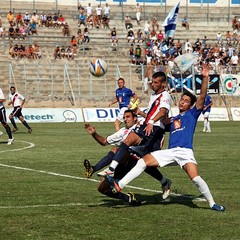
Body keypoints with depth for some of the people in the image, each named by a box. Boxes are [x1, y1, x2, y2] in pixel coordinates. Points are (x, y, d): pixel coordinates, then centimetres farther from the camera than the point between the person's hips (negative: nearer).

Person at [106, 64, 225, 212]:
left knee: (195, 178, -21)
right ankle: (119, 186, -13)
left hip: (185, 152, -5)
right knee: (144, 161, -8)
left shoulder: (192, 114, 12)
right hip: (170, 152, 5)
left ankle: (212, 203, -4)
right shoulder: (173, 120, 27)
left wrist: (205, 77, -10)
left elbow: (202, 96, 0)